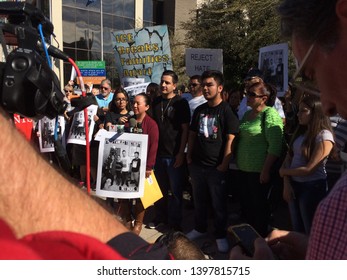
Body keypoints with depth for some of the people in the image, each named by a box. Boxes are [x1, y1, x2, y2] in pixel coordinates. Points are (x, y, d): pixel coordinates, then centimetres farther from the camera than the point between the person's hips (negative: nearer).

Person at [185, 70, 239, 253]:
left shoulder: (226, 110, -8)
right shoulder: (199, 110, 9)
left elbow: (230, 139, -12)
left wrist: (224, 164, -16)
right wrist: (189, 157, 6)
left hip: (216, 167, -5)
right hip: (197, 165, 5)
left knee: (219, 204, 7)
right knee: (199, 200, 18)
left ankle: (221, 236, 23)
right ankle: (200, 228, 37)